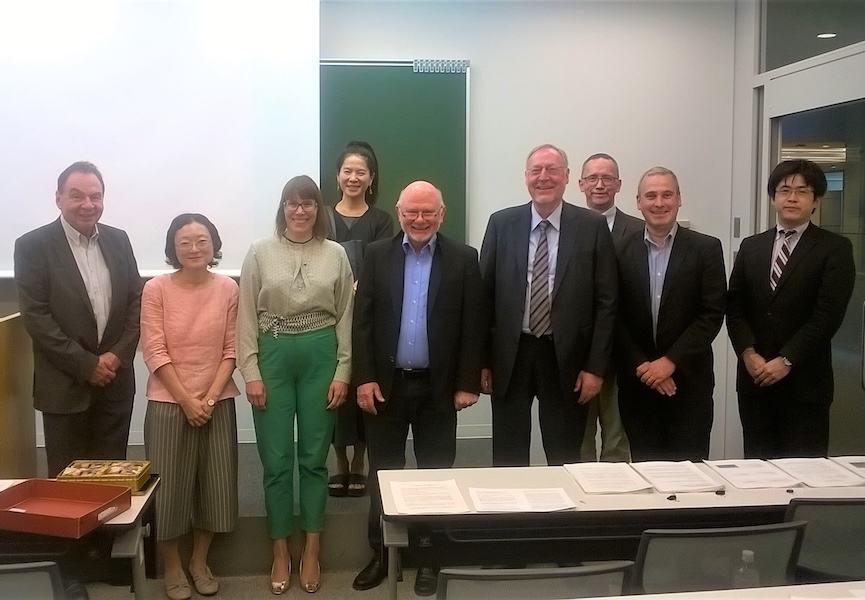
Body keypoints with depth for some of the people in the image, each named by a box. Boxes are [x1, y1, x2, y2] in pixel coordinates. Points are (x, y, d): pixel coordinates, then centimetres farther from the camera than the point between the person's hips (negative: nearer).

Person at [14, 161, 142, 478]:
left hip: (115, 381, 4)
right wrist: (86, 365, -14)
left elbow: (136, 300, 7)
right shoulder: (32, 246, -7)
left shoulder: (118, 240, 6)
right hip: (64, 386, -3)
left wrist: (119, 354, -7)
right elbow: (35, 317, -12)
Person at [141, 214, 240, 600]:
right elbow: (155, 352, -9)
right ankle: (172, 568, 22)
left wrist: (210, 397, -10)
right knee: (169, 486, 3)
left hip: (218, 402, 2)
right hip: (169, 402, -2)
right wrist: (187, 400, -12)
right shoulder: (156, 289, -7)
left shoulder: (228, 289, -1)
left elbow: (232, 349, 0)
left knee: (214, 483, 7)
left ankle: (200, 561, 27)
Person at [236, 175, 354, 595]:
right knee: (276, 459, 4)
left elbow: (345, 317, 4)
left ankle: (311, 552, 21)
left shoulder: (336, 254, 3)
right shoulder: (260, 252, 0)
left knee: (314, 457, 8)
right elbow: (247, 316, 0)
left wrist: (343, 371, -1)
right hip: (273, 356, 0)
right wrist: (251, 372, -6)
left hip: (320, 357, 1)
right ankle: (280, 553, 19)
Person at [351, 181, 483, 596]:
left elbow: (473, 326, -2)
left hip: (438, 387, -1)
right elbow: (362, 321, 0)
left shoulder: (463, 259, -1)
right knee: (383, 473, 11)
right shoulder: (377, 255, 2)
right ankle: (381, 553, 24)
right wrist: (364, 378, -7)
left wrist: (467, 383, -6)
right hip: (386, 384, 1)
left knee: (435, 475, 9)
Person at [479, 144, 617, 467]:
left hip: (566, 359, -1)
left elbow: (606, 302, -2)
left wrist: (595, 366, -6)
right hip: (510, 356, 1)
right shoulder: (501, 223, 2)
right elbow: (484, 295, 3)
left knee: (564, 462, 10)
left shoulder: (593, 226, -2)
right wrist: (482, 361, 1)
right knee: (508, 460, 11)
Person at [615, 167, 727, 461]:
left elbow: (712, 314, -5)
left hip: (688, 381, -1)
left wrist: (670, 361, -12)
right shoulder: (622, 251, 3)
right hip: (636, 382, 1)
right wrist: (641, 366, -9)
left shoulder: (706, 249, 0)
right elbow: (616, 317, 1)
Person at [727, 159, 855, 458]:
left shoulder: (835, 249, -1)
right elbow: (734, 307, 7)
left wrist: (786, 361, -14)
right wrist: (748, 353, -8)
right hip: (754, 378, 4)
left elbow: (828, 315, -9)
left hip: (804, 383, -4)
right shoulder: (751, 246, 13)